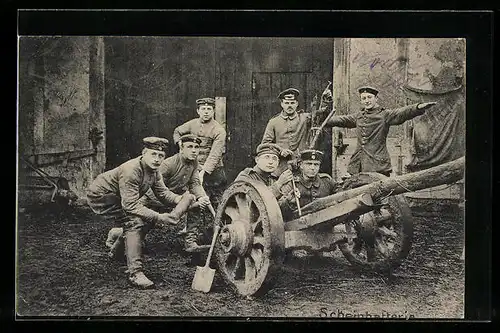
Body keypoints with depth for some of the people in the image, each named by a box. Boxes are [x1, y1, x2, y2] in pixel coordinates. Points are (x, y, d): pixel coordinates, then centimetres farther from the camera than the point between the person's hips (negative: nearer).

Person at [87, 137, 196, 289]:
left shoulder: (153, 170, -5)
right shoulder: (131, 171, -33)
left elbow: (163, 192, -3)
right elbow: (131, 205, -36)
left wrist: (181, 199, -22)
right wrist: (158, 217, -41)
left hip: (118, 198, 9)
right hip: (101, 196, -9)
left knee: (148, 219, 8)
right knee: (134, 222, -24)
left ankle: (116, 252, 30)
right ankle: (135, 273, -27)